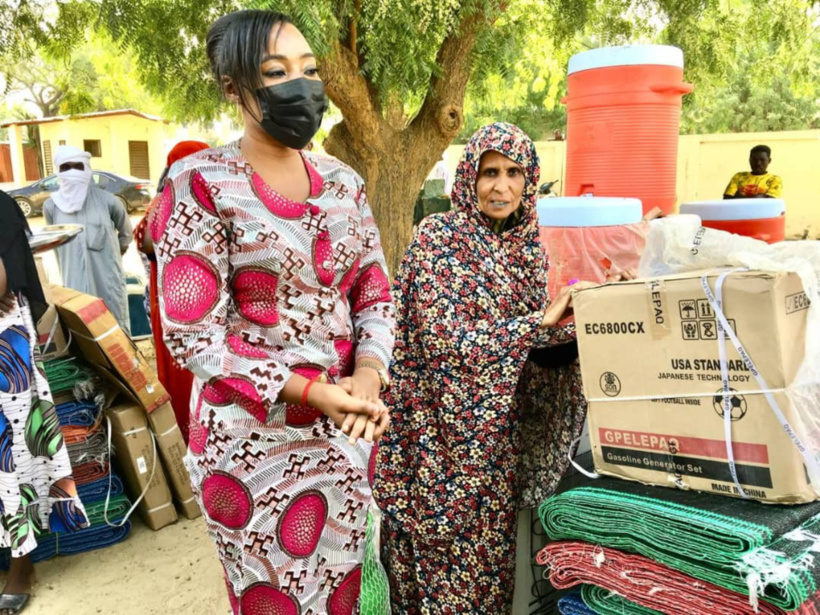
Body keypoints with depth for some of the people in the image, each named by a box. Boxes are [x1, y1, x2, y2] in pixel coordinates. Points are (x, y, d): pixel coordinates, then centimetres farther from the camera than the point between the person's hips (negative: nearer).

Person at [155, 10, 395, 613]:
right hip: (254, 437, -4)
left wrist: (368, 374, -14)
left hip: (345, 430, 5)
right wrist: (313, 393, -22)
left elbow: (375, 294, 5)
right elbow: (192, 332, -15)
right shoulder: (201, 183, -12)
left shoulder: (344, 182, 4)